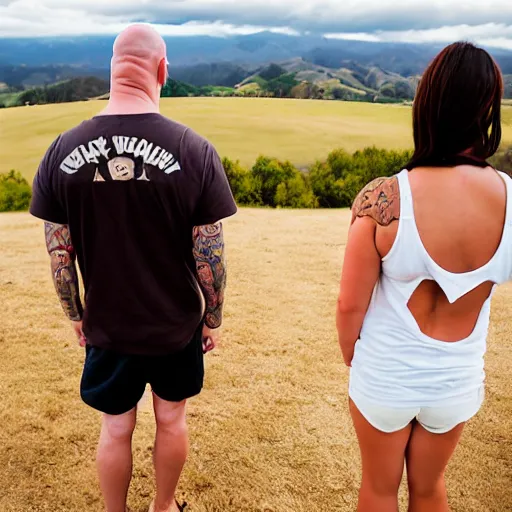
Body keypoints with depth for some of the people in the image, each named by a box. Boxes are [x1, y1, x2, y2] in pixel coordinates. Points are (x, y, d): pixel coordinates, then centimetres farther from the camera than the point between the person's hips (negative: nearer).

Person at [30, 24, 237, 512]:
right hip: (177, 325, 0)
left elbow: (59, 255, -5)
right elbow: (210, 256, -14)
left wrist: (75, 314, 11)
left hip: (108, 327, 1)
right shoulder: (195, 150, -18)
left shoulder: (63, 150, -12)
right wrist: (213, 319, 2)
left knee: (116, 428, 21)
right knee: (171, 420, 23)